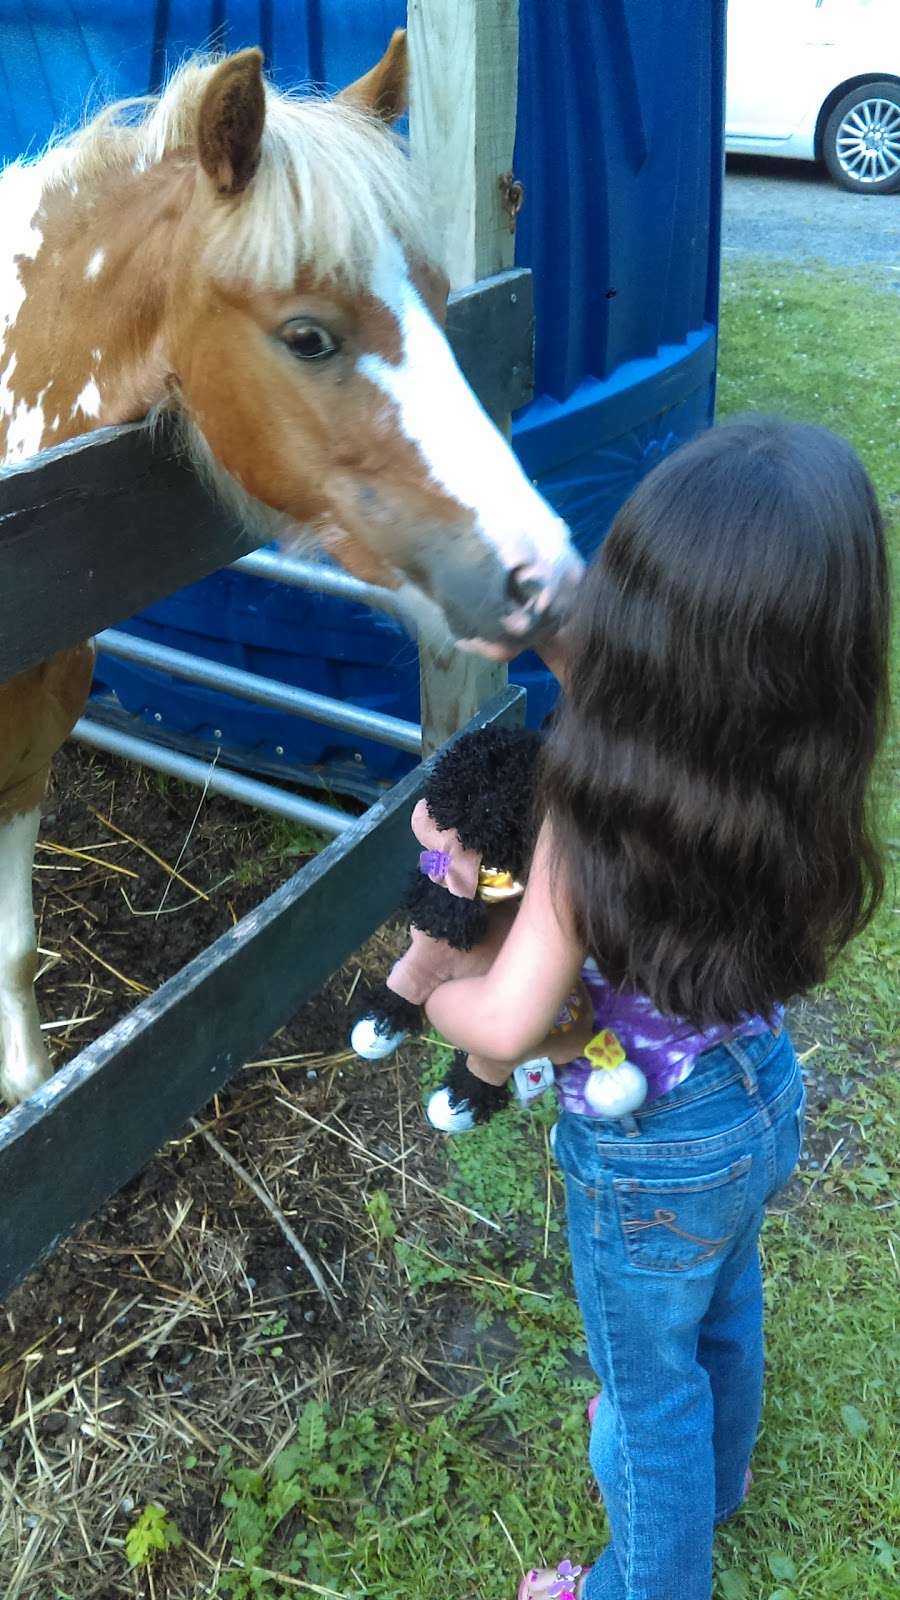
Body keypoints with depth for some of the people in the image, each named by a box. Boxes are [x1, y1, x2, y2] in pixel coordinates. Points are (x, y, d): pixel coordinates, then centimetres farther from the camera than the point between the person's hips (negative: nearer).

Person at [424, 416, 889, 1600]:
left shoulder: (595, 808, -36)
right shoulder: (804, 786, -21)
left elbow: (507, 1025, -32)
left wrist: (429, 994, -11)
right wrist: (582, 680, -11)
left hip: (650, 1155, -5)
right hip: (766, 1098, 6)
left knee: (650, 1379, 22)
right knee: (723, 1311, 34)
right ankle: (711, 1479, 65)